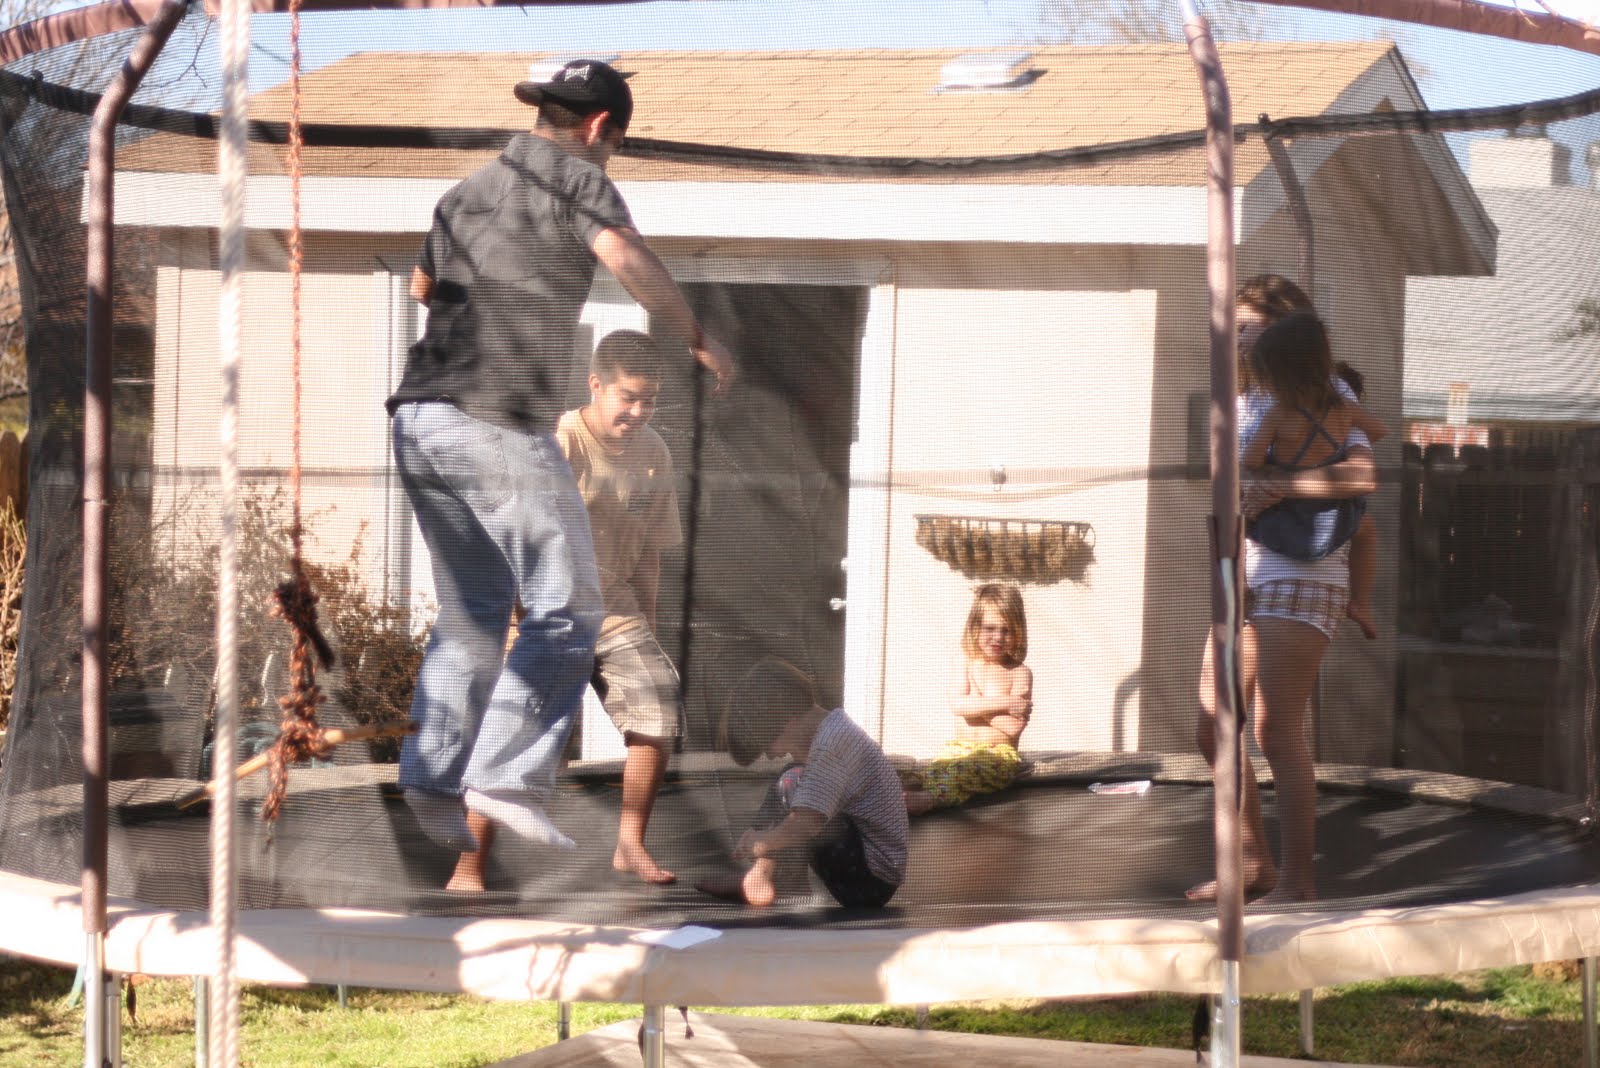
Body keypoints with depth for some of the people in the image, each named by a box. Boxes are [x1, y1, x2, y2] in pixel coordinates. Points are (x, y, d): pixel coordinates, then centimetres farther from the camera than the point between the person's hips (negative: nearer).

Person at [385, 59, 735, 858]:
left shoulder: (466, 193, 22)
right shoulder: (573, 179, 1)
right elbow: (627, 259, -18)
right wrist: (698, 338, -9)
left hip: (421, 423, 8)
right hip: (499, 427, -7)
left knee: (471, 612, 16)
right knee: (565, 612, -1)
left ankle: (434, 777, 6)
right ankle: (507, 777, -11)